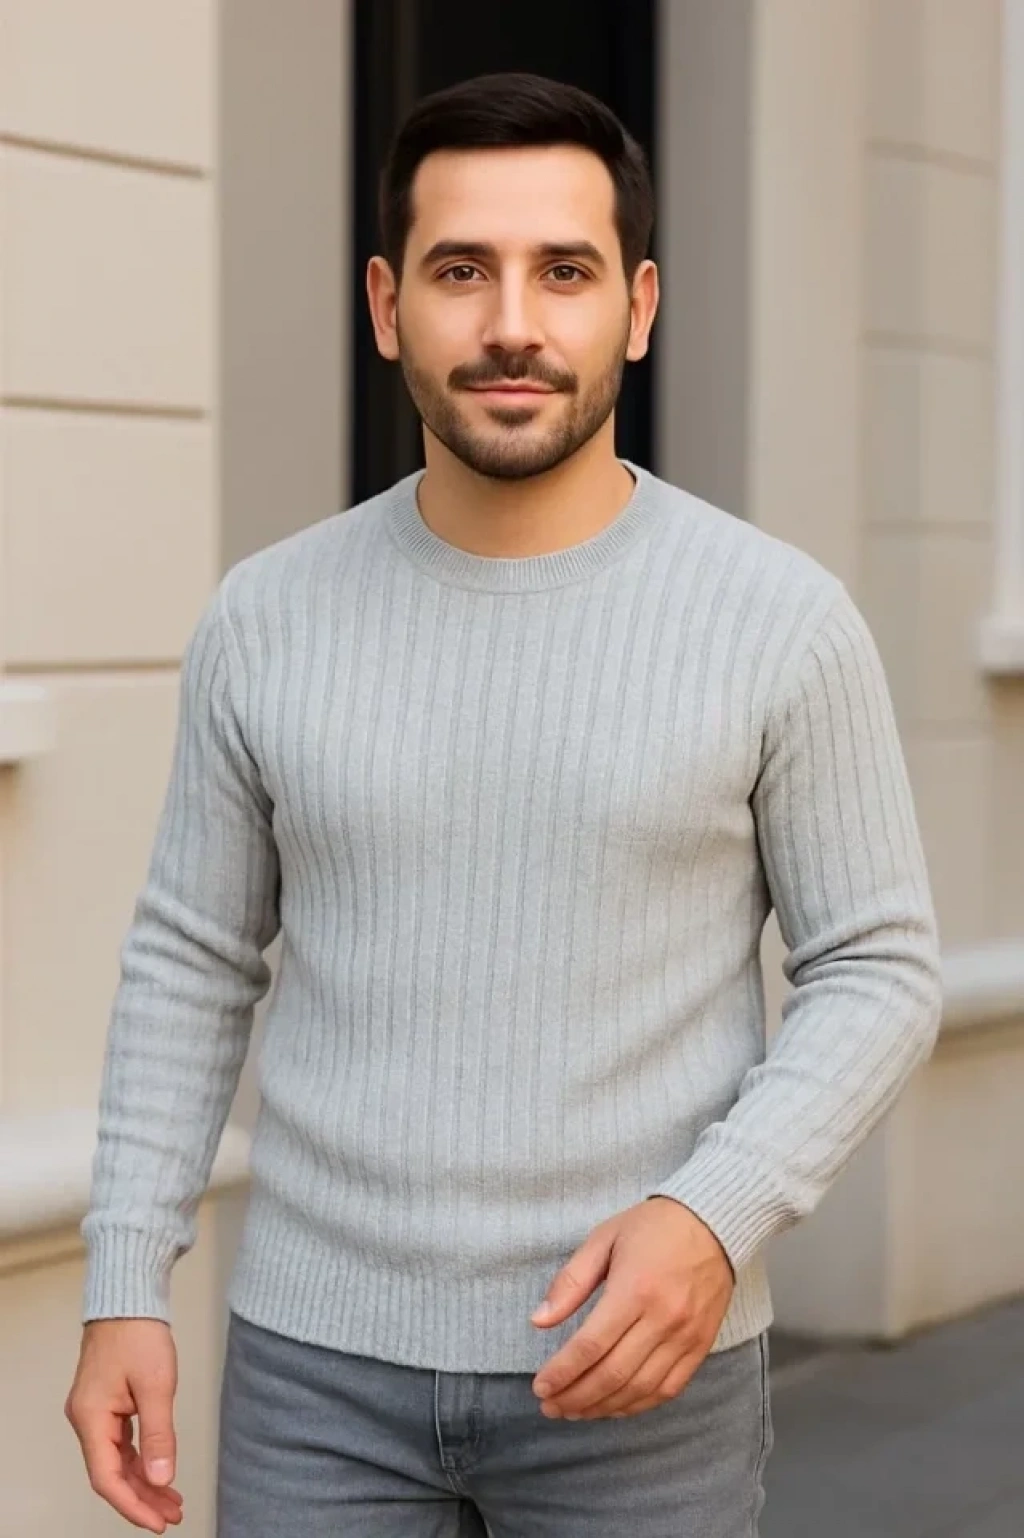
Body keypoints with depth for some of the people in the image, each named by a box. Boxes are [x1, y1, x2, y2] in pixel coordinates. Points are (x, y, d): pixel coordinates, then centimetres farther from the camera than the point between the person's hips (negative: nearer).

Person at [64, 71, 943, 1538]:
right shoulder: (266, 619, 0)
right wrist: (124, 1287, 1)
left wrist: (715, 1216, -18)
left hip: (641, 1360, -2)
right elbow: (192, 962, 7)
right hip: (318, 1357, 2)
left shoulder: (784, 620, -7)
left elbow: (877, 972, -3)